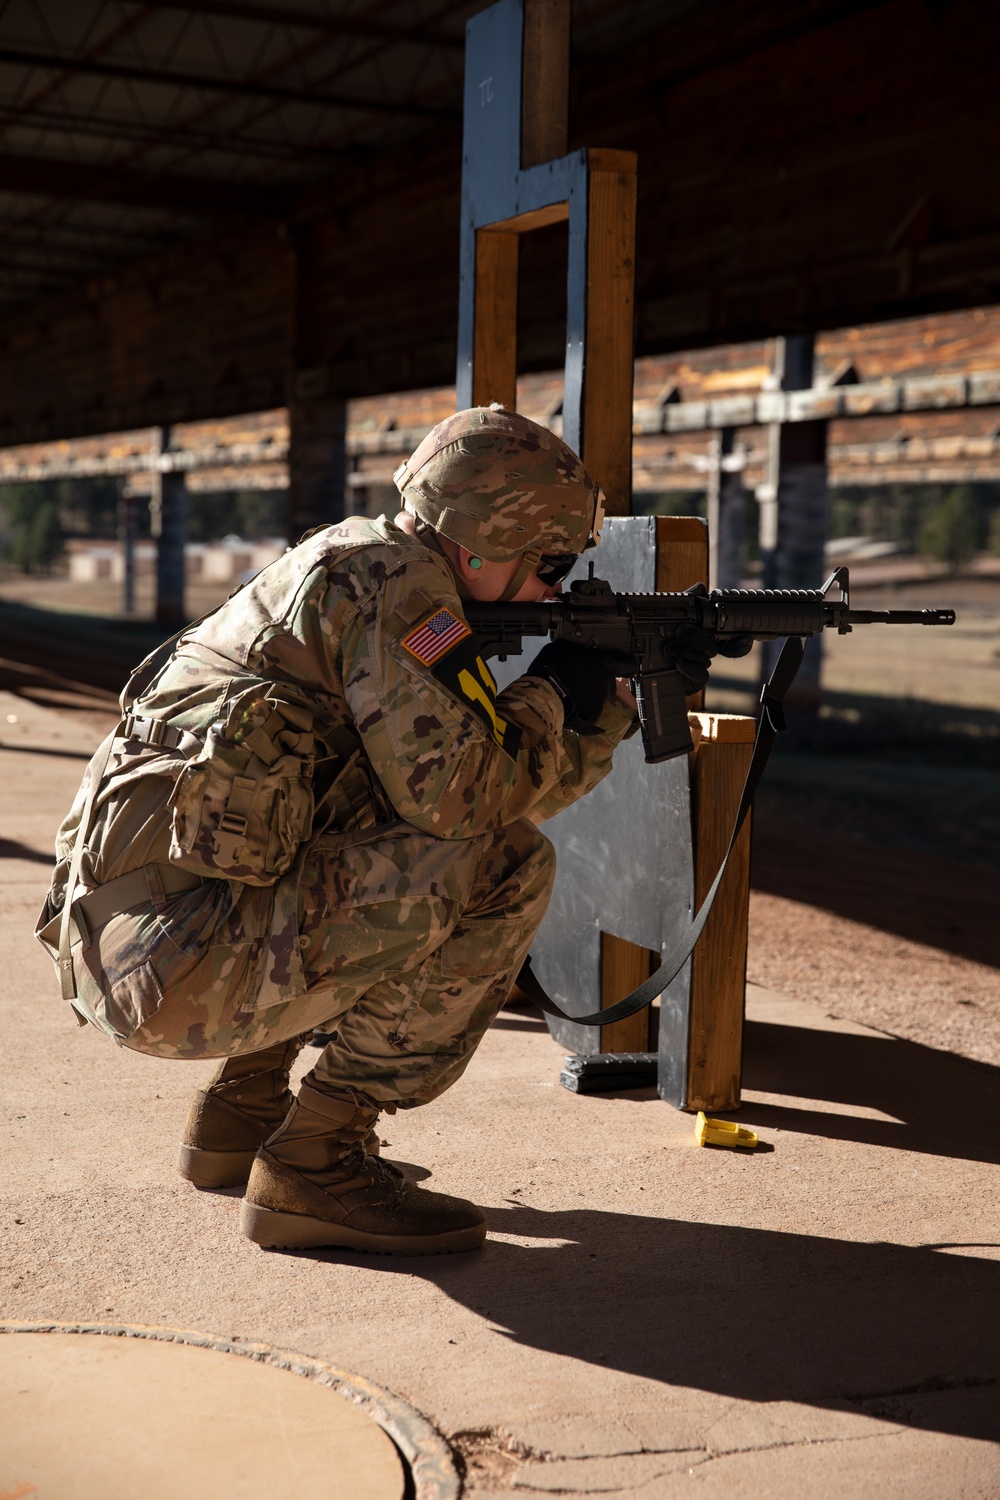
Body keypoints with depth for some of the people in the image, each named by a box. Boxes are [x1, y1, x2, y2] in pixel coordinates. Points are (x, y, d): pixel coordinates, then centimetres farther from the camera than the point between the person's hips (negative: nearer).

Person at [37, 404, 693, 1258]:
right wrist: (550, 694, -1)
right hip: (175, 963, -10)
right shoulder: (392, 578, -7)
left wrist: (604, 718, 16)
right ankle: (315, 1162, -6)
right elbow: (453, 793, -17)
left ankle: (243, 1111, 22)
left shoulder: (349, 570, 21)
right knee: (507, 872, -12)